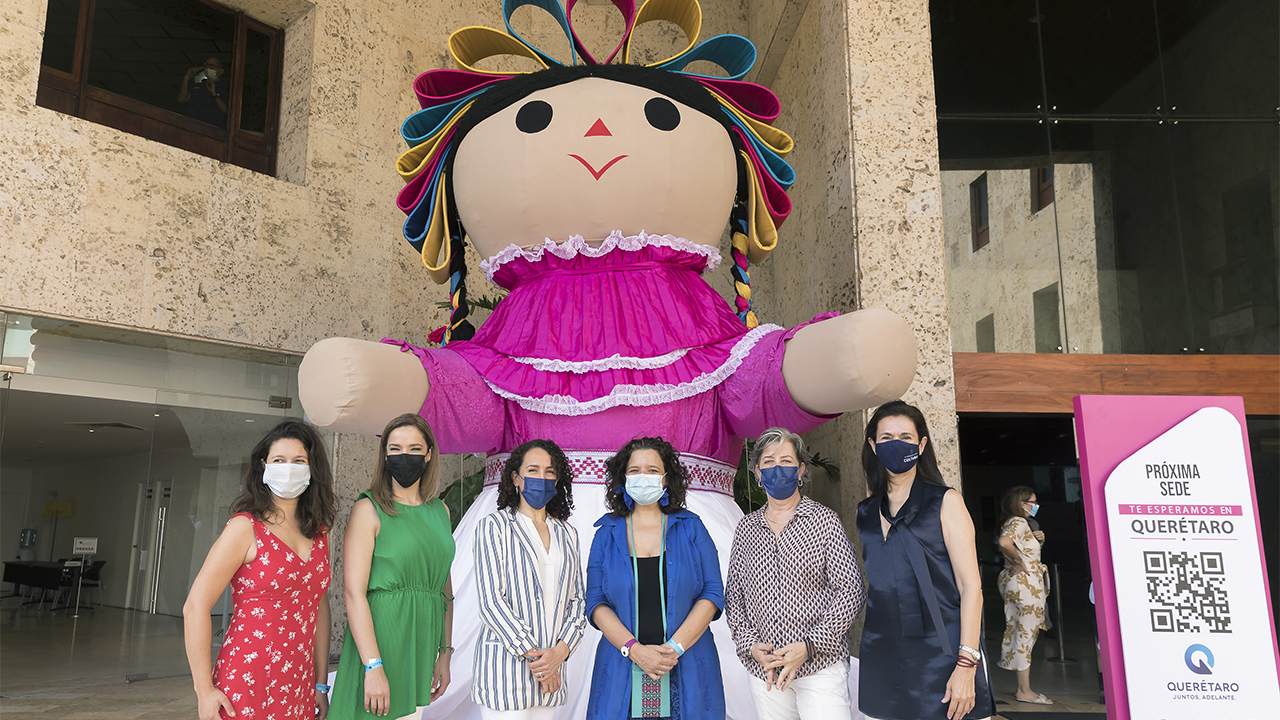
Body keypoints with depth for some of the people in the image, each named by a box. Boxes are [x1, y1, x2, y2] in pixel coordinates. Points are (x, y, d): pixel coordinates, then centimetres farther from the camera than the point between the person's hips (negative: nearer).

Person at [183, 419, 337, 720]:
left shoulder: (319, 534, 8)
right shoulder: (246, 528, -8)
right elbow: (196, 607, -10)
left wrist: (321, 685, 11)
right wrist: (204, 692, -13)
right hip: (247, 687, -5)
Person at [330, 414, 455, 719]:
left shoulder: (440, 511, 12)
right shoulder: (369, 509, -5)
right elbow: (353, 592, -13)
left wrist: (444, 654, 13)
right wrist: (373, 666, -19)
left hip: (420, 648, 5)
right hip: (378, 639, -5)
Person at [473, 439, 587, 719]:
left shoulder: (567, 533, 13)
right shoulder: (494, 526, -1)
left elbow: (577, 600, 10)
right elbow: (491, 600, -9)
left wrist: (561, 650, -7)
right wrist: (532, 653, -12)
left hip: (551, 667, 4)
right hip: (505, 666, -4)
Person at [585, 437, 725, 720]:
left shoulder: (691, 528, 4)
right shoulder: (607, 534, 6)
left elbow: (713, 594, -1)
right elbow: (596, 603, 1)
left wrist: (675, 648, -12)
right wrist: (635, 650, -13)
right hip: (622, 670, 1)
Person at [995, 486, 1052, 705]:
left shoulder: (1016, 523, 17)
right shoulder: (1019, 522, -15)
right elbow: (1004, 542, -35)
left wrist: (1038, 541, 8)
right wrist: (1018, 562, -22)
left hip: (1020, 583, 11)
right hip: (1024, 583, -11)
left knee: (1021, 635, 13)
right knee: (1025, 634, -6)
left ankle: (1023, 687, 19)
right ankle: (1024, 691, -1)